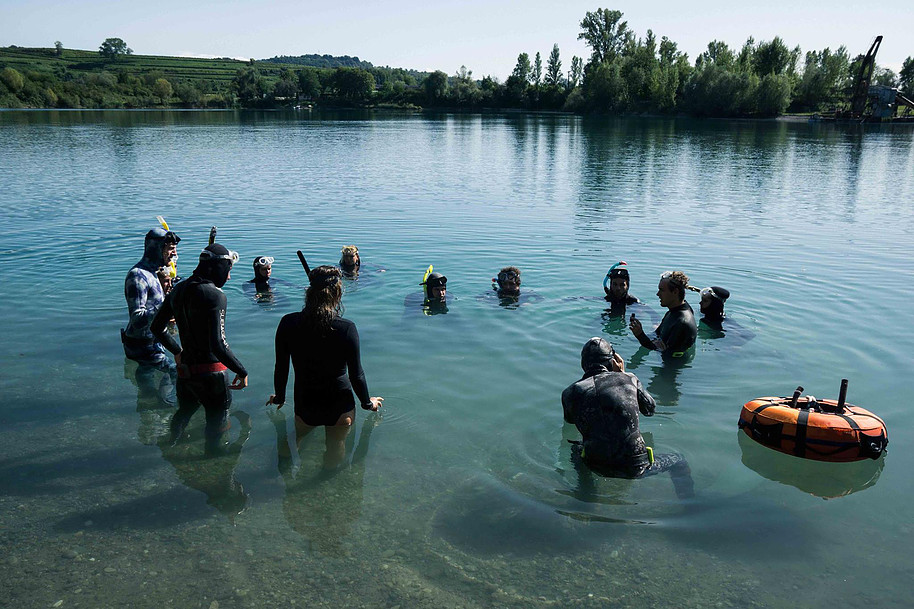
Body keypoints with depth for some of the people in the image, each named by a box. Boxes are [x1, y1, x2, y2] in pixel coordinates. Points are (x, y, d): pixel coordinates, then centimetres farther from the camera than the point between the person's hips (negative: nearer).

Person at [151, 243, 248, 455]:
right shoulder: (214, 295, -21)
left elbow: (157, 327, 16)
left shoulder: (178, 290, 4)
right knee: (216, 423, 10)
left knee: (184, 412, 30)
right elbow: (218, 344, -28)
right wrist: (242, 371, -18)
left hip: (185, 368, 7)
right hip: (211, 372, -7)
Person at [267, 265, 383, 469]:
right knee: (336, 447, 21)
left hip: (305, 406, 2)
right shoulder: (347, 328, -19)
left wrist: (279, 397, 17)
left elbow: (281, 368, -2)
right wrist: (367, 402, 8)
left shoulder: (288, 324, -12)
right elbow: (356, 374, -11)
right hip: (340, 406, -2)